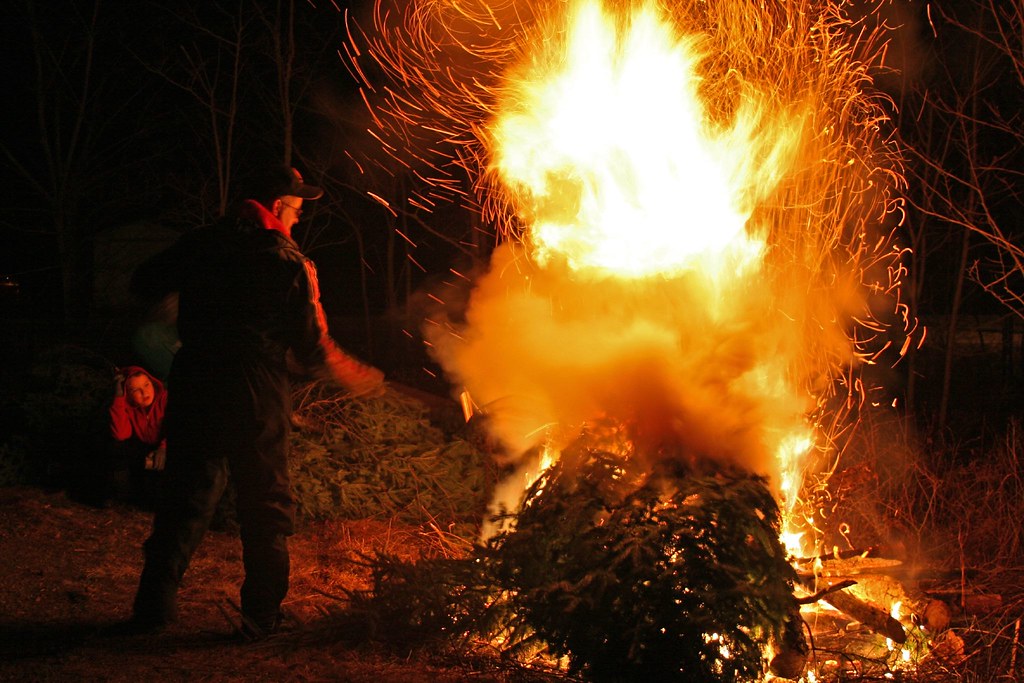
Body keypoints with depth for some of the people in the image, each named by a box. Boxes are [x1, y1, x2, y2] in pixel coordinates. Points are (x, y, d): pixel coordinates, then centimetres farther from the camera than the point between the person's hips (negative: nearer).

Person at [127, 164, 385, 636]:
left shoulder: (201, 244, 4)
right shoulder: (290, 263, -7)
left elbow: (145, 285, 12)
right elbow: (312, 349, -7)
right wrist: (362, 380, 10)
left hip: (193, 387, 4)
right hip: (256, 399, -4)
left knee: (185, 496, 14)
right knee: (266, 508, 9)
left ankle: (153, 607, 15)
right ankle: (262, 616, 13)